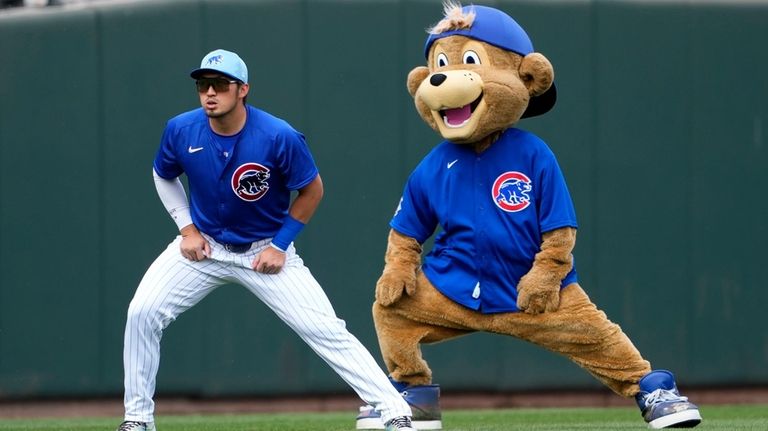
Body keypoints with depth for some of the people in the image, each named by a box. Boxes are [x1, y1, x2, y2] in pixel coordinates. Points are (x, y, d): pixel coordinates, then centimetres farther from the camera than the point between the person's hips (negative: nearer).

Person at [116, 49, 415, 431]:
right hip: (203, 246, 3)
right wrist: (187, 228, -3)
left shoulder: (279, 137, -24)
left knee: (324, 328, -12)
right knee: (142, 313, -13)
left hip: (266, 251, -3)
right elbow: (164, 176, 8)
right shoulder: (181, 131, -15)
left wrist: (280, 245, -11)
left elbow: (312, 190, -7)